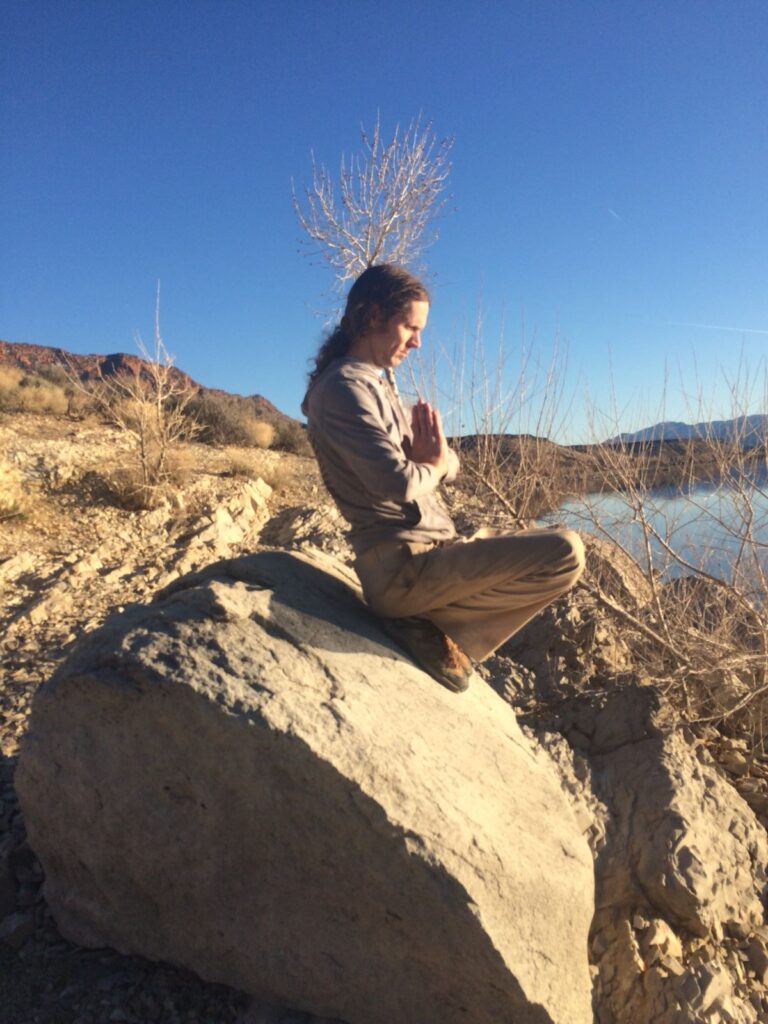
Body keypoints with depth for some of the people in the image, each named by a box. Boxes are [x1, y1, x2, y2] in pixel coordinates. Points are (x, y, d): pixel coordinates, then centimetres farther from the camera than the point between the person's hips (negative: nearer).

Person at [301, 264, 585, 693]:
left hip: (424, 551, 10)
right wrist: (432, 468, -2)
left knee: (553, 548, 23)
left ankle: (430, 623, 6)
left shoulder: (378, 382, 19)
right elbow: (398, 483, -25)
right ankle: (438, 631, -7)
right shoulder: (344, 387, -12)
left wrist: (439, 458, -6)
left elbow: (447, 465, 19)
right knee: (565, 554, -18)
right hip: (403, 566, -10)